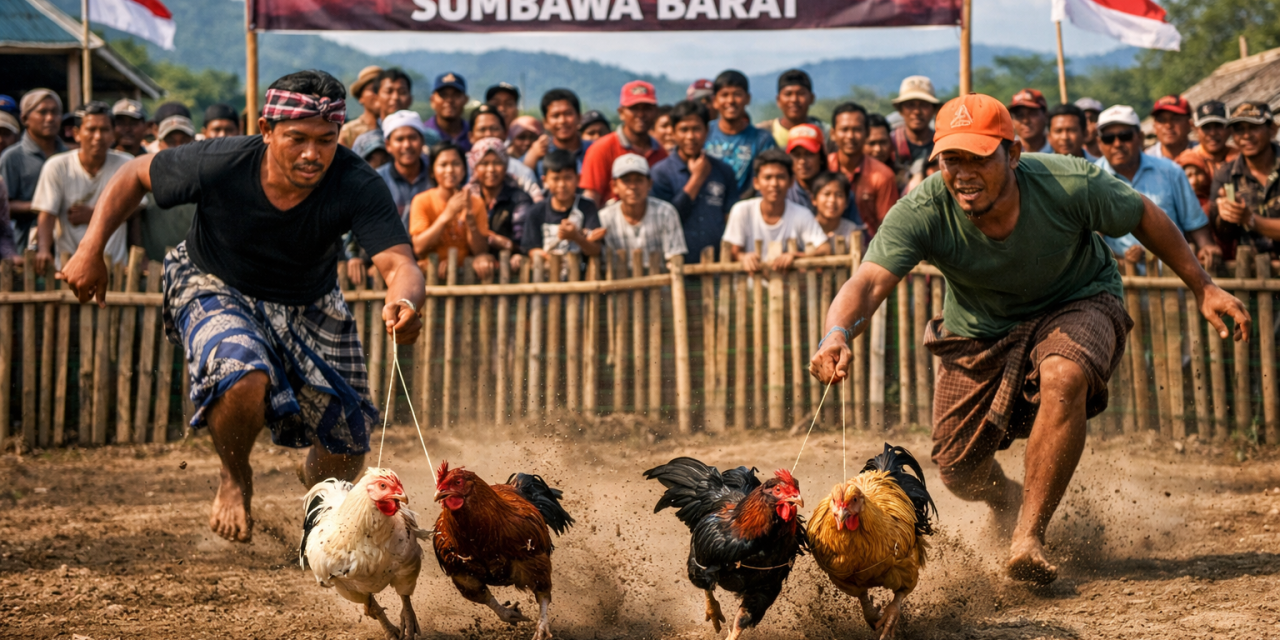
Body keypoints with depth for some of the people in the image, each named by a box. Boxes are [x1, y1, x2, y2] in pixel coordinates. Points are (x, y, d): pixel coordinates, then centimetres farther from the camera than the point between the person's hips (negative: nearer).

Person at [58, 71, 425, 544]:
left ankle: (317, 483, 46)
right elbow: (136, 175, -12)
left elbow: (399, 263, -41)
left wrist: (404, 302, -65)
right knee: (244, 376, -36)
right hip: (215, 291, -2)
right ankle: (235, 480, -3)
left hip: (309, 306, 2)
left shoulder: (358, 186, -31)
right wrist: (90, 251, -18)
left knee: (346, 452, 5)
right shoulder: (217, 164, -31)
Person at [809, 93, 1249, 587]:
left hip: (1077, 305, -2)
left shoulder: (1069, 185, -30)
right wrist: (837, 334, -65)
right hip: (980, 328, 2)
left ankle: (1029, 536, -25)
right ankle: (1008, 501, 44)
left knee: (1063, 377, -36)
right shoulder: (921, 213, -31)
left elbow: (1144, 216, -12)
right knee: (959, 471, 3)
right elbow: (869, 281, -43)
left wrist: (1202, 288, -4)